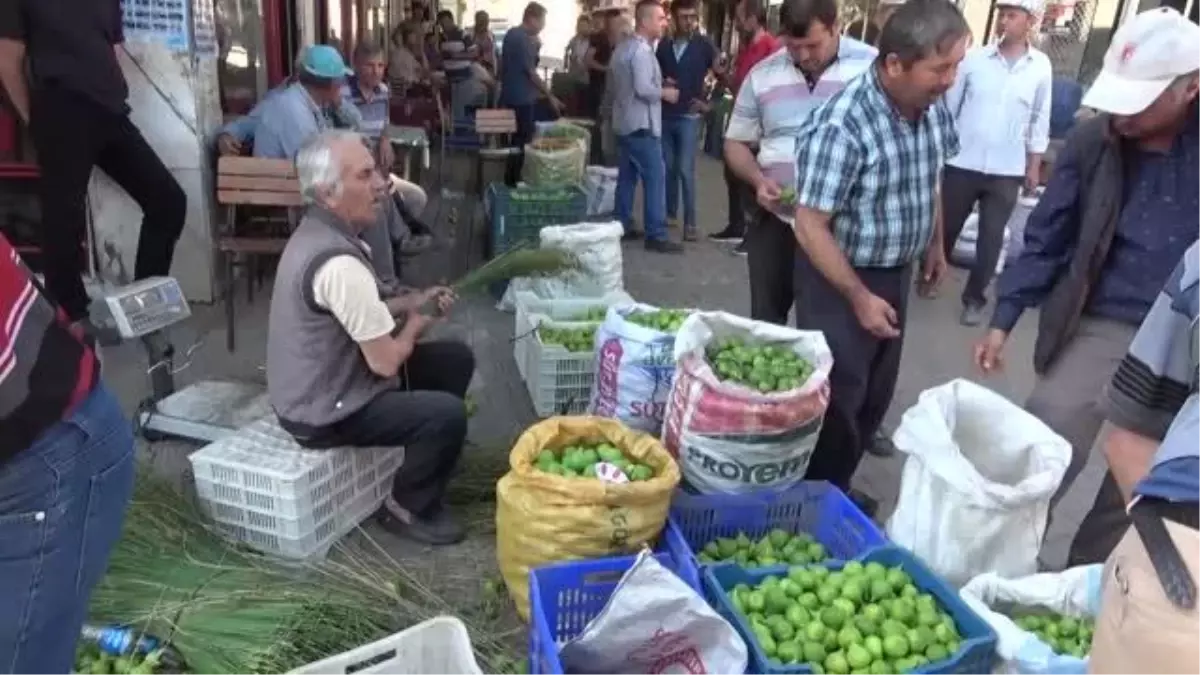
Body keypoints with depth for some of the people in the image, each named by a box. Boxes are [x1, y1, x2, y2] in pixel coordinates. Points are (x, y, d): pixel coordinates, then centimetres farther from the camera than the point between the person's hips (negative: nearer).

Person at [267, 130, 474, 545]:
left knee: (456, 359, 11)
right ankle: (408, 507, 3)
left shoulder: (319, 233, 3)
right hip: (324, 411, -10)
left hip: (327, 382, 10)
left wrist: (408, 303, 5)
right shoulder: (338, 262, -29)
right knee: (449, 414, -22)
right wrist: (413, 325, -4)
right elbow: (386, 361, -25)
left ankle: (426, 461, 26)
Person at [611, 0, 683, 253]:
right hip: (641, 126, -10)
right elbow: (643, 88, -26)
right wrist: (665, 93, -9)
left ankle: (622, 226, 17)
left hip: (624, 123, 10)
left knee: (626, 177, 13)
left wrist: (660, 85, 21)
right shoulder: (642, 50, -17)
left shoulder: (623, 47, 15)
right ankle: (656, 236, -7)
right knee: (655, 179, -7)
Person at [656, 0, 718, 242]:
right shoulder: (663, 45, 8)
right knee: (668, 168, 10)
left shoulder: (704, 45, -2)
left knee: (686, 170, -8)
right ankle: (670, 212, 25)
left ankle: (690, 223, -4)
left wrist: (710, 103, -2)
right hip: (665, 116, 4)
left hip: (689, 117, -4)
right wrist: (661, 85, -4)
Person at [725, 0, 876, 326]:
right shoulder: (762, 75, 4)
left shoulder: (872, 67, -6)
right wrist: (758, 180, -8)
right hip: (776, 221, 3)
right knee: (765, 321, 12)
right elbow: (736, 143, 12)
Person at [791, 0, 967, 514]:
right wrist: (858, 296, -22)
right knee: (837, 397, 3)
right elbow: (811, 225, -25)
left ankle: (839, 486, 37)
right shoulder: (842, 125, -27)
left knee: (876, 394, 18)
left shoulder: (933, 107, -4)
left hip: (897, 271, 8)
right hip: (840, 277, -7)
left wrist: (935, 246, 17)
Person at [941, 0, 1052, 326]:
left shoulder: (1041, 66, 0)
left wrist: (1034, 167, 6)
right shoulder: (974, 58, -3)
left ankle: (974, 298, 17)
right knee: (946, 225, 11)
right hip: (962, 163, 0)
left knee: (991, 237, 5)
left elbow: (1040, 121, 6)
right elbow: (949, 106, 2)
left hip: (1007, 171, 1)